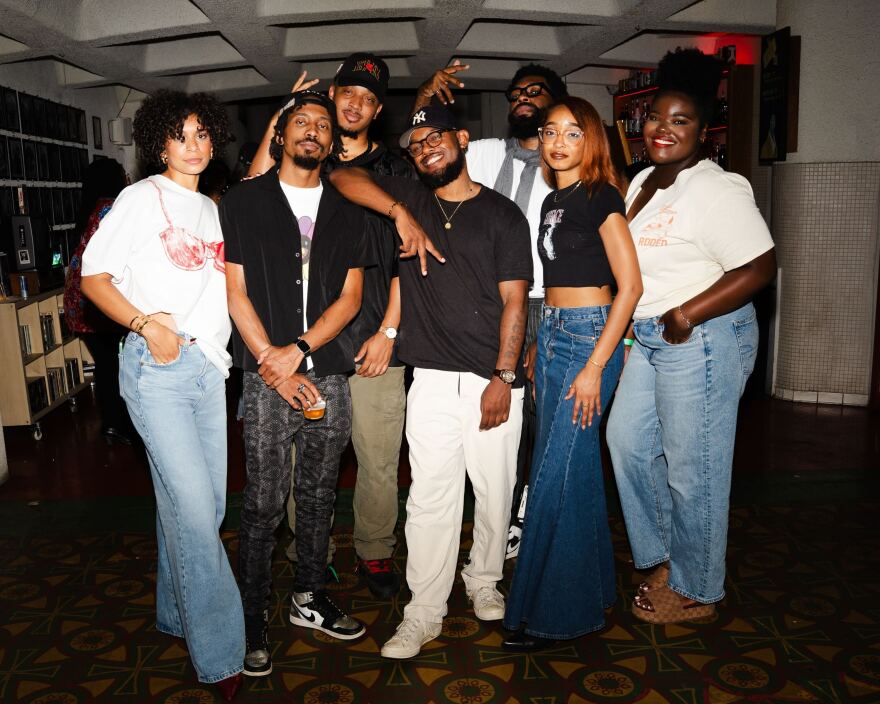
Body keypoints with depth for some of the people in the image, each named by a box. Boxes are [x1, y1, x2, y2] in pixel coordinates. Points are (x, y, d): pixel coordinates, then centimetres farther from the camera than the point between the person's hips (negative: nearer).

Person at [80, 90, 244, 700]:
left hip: (209, 364, 7)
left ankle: (178, 614, 33)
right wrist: (146, 323, -17)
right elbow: (93, 276, -4)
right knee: (193, 506, -8)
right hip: (157, 368, -7)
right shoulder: (141, 198, -1)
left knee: (202, 504, 12)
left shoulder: (212, 209, 17)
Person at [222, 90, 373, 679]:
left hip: (329, 375, 3)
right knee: (265, 503, 1)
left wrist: (299, 350, -10)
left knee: (319, 496, 13)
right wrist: (272, 363, -10)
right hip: (267, 379, -3)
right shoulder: (244, 202, 4)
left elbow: (351, 295, 4)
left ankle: (309, 597, 30)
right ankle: (255, 617, 17)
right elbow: (236, 291, -1)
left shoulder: (345, 211, 11)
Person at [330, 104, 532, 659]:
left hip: (495, 380, -1)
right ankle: (424, 612, 14)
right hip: (433, 380, 1)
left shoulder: (502, 214, 4)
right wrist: (400, 213, -10)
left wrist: (503, 377, -9)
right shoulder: (409, 199, 11)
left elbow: (514, 301, -2)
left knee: (495, 492, 11)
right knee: (430, 498, 2)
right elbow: (343, 175, 3)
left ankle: (485, 581, 34)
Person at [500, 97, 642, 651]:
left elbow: (630, 285, -14)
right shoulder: (552, 202, 15)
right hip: (552, 334, 8)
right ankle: (591, 592, 27)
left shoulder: (600, 197, -8)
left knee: (556, 475, -7)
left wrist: (595, 365, -18)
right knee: (577, 468, 13)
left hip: (591, 336, -8)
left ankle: (553, 611, 7)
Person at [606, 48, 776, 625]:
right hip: (650, 338, 10)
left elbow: (760, 266, -22)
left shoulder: (716, 190, -16)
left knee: (692, 469, 1)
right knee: (628, 441, 16)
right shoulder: (644, 181, 12)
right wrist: (630, 320, 12)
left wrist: (688, 314, -23)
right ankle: (663, 556, 34)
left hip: (704, 340, -9)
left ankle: (695, 591, 22)